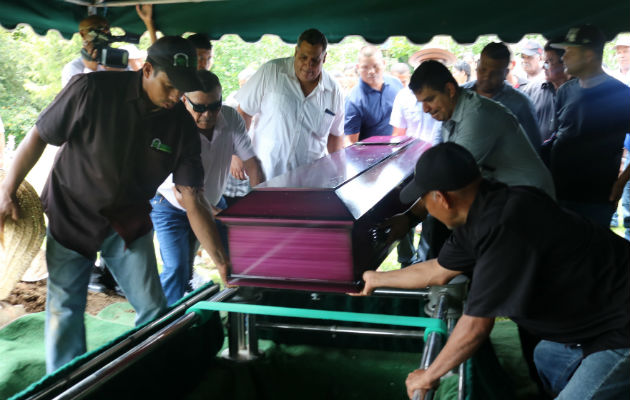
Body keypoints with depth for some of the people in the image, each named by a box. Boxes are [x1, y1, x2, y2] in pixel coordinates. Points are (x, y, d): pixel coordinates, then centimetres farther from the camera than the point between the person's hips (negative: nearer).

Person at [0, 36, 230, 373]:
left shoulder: (181, 125, -13)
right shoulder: (91, 90, -21)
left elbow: (192, 200, -12)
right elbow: (39, 135, -9)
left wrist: (224, 265, -17)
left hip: (129, 222, 2)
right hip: (71, 216, -2)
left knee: (155, 312, 0)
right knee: (64, 310, 6)